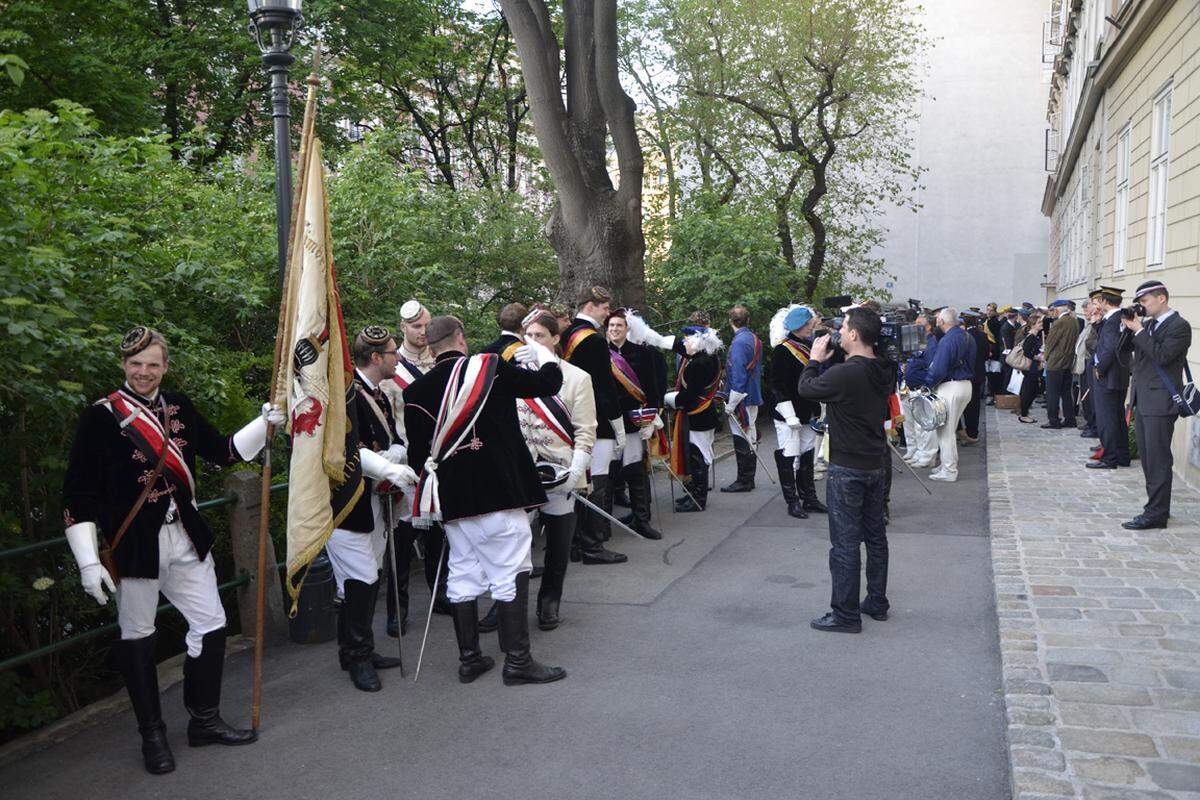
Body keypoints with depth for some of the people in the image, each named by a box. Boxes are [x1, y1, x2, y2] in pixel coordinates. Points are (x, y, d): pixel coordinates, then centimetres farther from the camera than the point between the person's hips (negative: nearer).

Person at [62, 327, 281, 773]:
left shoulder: (179, 407, 6)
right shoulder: (101, 416, -9)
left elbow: (223, 453, 13)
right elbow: (78, 494, -10)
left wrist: (265, 423, 0)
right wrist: (87, 562, -15)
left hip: (186, 538, 5)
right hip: (133, 545, -5)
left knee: (211, 624, 9)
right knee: (137, 639, 8)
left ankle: (204, 720, 26)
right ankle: (152, 735, 24)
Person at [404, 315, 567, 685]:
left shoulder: (416, 391, 3)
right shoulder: (490, 366, -7)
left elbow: (417, 452, 7)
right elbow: (548, 383, 0)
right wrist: (544, 356, 20)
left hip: (451, 500, 5)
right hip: (498, 492, -5)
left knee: (462, 575, 13)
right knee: (511, 572, 2)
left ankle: (469, 658, 21)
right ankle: (517, 660, 6)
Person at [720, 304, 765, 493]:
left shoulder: (739, 342, -18)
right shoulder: (754, 339, 10)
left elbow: (738, 375, -22)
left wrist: (731, 404, -19)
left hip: (742, 399, -9)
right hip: (753, 396, 9)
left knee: (742, 441, -2)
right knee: (750, 439, 14)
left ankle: (744, 481, 4)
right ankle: (748, 480, 22)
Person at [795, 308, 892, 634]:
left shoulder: (844, 374, -24)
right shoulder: (883, 372, 3)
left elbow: (806, 388, -10)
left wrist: (815, 359, 5)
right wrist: (836, 359, 10)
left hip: (847, 469, -8)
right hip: (875, 465, 9)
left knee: (845, 542, -1)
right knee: (875, 536, 17)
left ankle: (846, 615, 6)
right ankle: (877, 603, 29)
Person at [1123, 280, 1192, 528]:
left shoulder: (1179, 326, -10)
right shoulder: (1148, 324, 15)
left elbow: (1162, 355, -21)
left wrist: (1139, 330, -16)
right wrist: (1128, 327, 0)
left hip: (1160, 402, -9)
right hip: (1143, 400, 9)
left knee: (1158, 459, -6)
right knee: (1147, 458, 14)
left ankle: (1156, 514, -3)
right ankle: (1157, 506, 24)